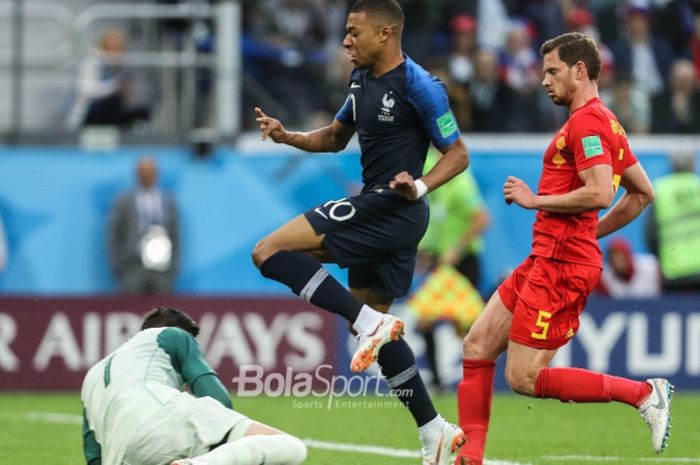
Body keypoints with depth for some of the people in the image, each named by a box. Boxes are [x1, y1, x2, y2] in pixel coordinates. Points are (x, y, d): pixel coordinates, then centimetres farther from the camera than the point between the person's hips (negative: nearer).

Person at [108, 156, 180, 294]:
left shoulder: (169, 201, 11)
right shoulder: (124, 202, 5)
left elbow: (175, 236, 14)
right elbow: (114, 237, 6)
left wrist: (174, 268, 6)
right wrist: (118, 268, -1)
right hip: (133, 269, -2)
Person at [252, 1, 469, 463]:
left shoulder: (419, 86, -14)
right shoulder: (363, 80, 12)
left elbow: (458, 153, -11)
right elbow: (336, 137, 24)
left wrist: (420, 186, -27)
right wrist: (288, 136, 6)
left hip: (392, 208, -10)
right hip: (376, 212, 10)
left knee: (270, 252, -14)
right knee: (372, 324, 14)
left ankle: (369, 322, -18)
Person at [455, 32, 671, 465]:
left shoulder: (587, 121, -13)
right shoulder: (604, 121, 19)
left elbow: (599, 193, -25)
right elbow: (642, 193, 23)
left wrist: (535, 200, -14)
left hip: (561, 265, -11)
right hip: (544, 260, 11)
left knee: (524, 378, -10)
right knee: (477, 348, 8)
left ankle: (644, 393, -6)